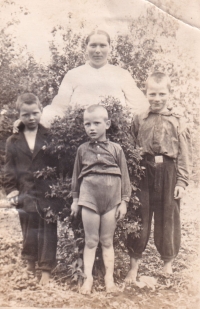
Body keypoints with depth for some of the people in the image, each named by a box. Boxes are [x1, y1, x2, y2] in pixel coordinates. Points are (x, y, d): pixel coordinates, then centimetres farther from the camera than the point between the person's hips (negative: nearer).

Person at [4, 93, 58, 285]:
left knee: (48, 231, 4)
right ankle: (31, 262, 32)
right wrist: (11, 191, -4)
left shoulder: (50, 137, 1)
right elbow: (9, 169, 6)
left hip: (48, 192, -2)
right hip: (25, 194, 2)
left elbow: (59, 163, 0)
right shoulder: (13, 141, 6)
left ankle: (46, 270, 13)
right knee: (29, 230, 13)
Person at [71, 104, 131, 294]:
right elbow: (76, 175, 9)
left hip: (111, 199, 0)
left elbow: (124, 176, 2)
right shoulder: (82, 149, 2)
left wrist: (124, 201, -1)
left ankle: (109, 277, 20)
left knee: (107, 241, 10)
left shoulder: (116, 149, -1)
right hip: (89, 198, 0)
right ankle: (88, 277, 14)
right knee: (90, 241, 6)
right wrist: (75, 199, 9)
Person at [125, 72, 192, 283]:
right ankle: (134, 266, 17)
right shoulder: (139, 120, 4)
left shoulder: (177, 122, 2)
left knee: (168, 219, 11)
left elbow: (184, 154, 0)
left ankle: (168, 264, 30)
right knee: (139, 218, 5)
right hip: (144, 172, 0)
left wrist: (181, 181, -6)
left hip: (168, 173, 0)